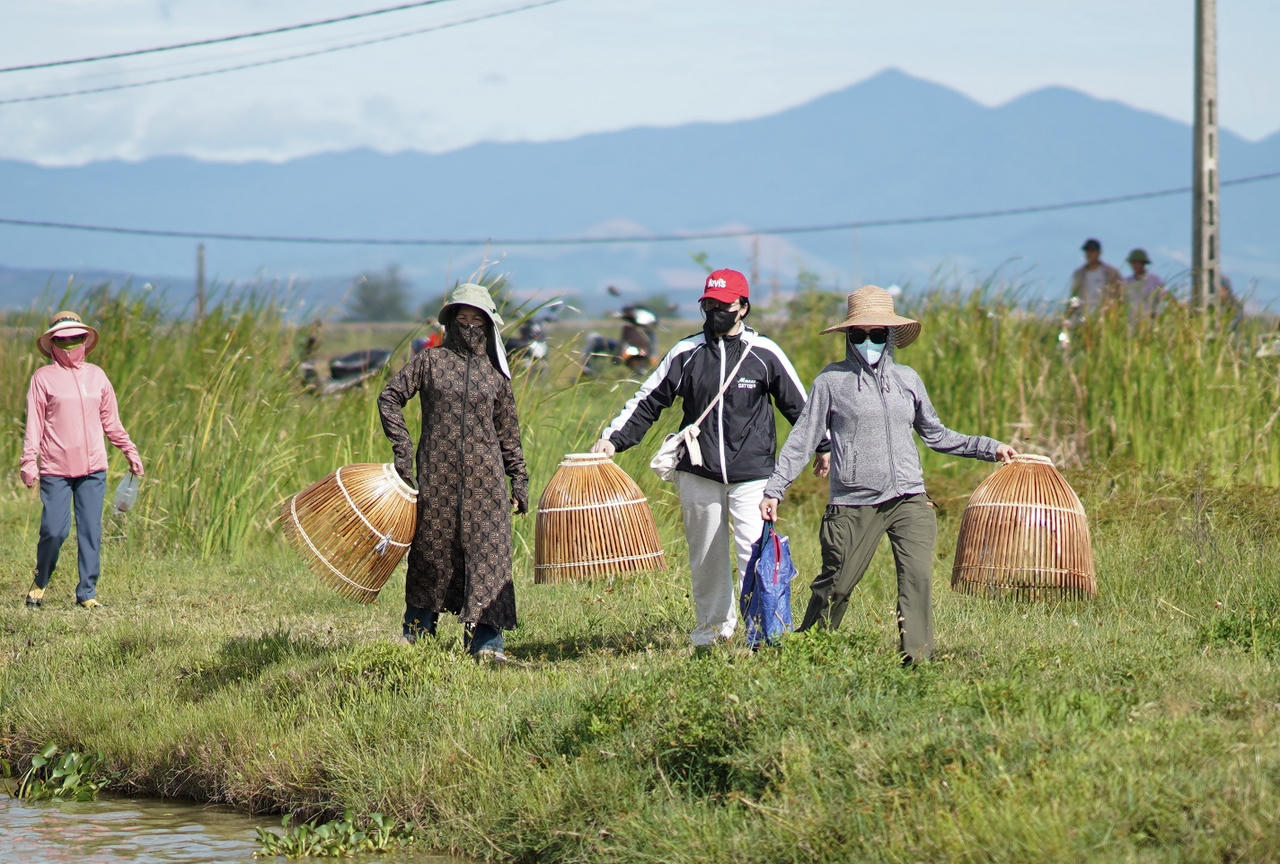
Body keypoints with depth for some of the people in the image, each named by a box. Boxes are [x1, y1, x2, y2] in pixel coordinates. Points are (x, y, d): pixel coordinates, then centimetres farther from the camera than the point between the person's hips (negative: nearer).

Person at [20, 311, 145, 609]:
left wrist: (130, 451, 19)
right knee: (54, 530, -7)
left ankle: (87, 592, 8)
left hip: (93, 469, 3)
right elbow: (33, 423, -1)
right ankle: (40, 584, 17)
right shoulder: (43, 377, 2)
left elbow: (110, 420, 20)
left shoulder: (96, 375, 13)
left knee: (91, 531, 1)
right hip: (55, 469, -3)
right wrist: (28, 461, -9)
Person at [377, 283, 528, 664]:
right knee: (431, 550, 6)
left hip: (484, 475, 1)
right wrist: (401, 446, -8)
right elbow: (389, 397, 2)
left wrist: (519, 478, 11)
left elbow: (508, 432, 15)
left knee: (488, 552, -6)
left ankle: (486, 640, -4)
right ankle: (416, 632, 20)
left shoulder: (496, 373, 11)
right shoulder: (430, 361, 4)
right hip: (437, 472, -1)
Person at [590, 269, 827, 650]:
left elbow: (797, 404, 13)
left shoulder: (765, 353, 2)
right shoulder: (686, 353, 4)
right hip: (698, 473, 2)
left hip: (753, 475, -2)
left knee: (756, 553, -11)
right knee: (705, 557, 10)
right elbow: (647, 402, 7)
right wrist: (612, 439, -4)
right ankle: (713, 625, 25)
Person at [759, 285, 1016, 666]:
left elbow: (935, 434, 23)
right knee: (834, 587, 1)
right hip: (854, 503, -3)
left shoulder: (907, 379, 14)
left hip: (909, 500, 3)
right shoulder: (832, 381, 4)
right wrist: (774, 489, -3)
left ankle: (917, 657, -15)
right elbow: (802, 438, 4)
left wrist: (988, 447, 17)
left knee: (918, 577, -14)